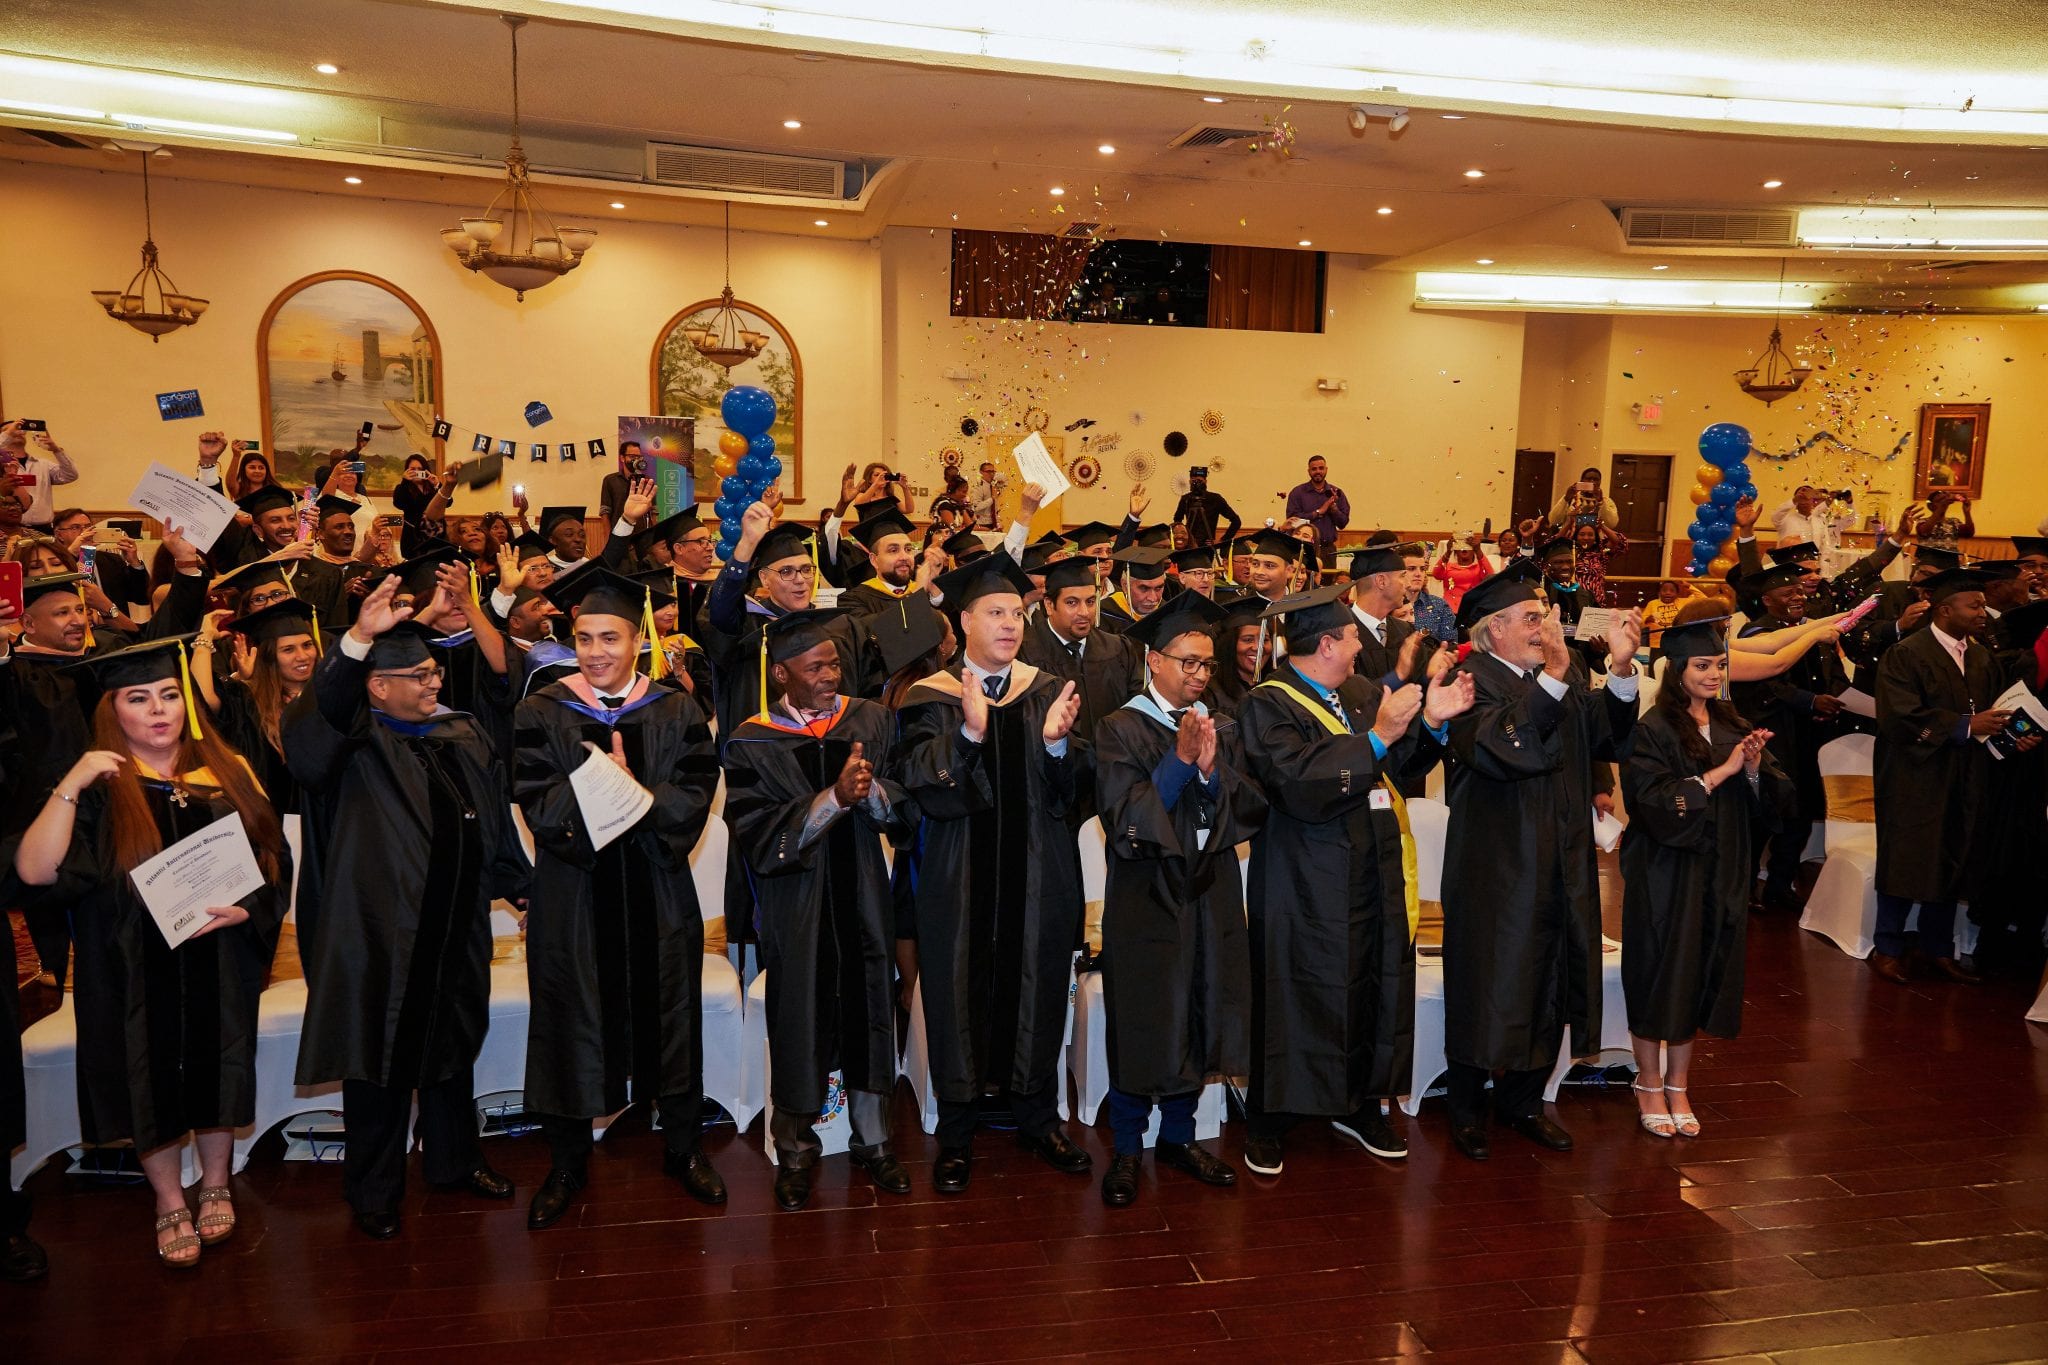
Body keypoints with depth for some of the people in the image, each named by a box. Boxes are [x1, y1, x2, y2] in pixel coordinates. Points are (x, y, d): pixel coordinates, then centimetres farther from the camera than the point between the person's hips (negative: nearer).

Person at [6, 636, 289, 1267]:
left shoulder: (227, 775, 3)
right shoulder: (96, 791, -4)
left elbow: (274, 861, 5)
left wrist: (244, 910, -13)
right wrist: (71, 787, -25)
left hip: (218, 968, 2)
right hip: (135, 975, -1)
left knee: (215, 1072, 12)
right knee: (153, 1079, 9)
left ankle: (216, 1185, 35)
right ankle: (169, 1204, 30)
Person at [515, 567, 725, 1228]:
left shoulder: (677, 713, 0)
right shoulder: (541, 715, -2)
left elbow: (693, 801, -9)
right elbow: (539, 807, -11)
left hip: (658, 901, 1)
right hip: (572, 901, -1)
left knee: (669, 1018, 11)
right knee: (572, 1025, 8)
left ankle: (682, 1148, 30)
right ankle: (567, 1161, 28)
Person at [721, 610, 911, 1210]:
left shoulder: (873, 720, 0)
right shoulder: (752, 744, -8)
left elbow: (905, 807, -2)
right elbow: (759, 838, -16)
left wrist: (870, 789, -24)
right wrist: (833, 798, -26)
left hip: (863, 899, 2)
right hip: (796, 907, -2)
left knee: (868, 1014, 12)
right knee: (801, 1021, 7)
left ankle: (872, 1138, 30)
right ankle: (794, 1151, 27)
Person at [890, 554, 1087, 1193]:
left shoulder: (1048, 691, 4)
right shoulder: (930, 697, -3)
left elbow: (1068, 790, 0)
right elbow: (916, 783, -13)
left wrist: (1056, 742, -20)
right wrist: (968, 733, -27)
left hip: (1038, 873, 2)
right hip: (961, 874, -2)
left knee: (1036, 987, 10)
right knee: (961, 991, 5)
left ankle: (1038, 1116, 28)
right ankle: (956, 1133, 20)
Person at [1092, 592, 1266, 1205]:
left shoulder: (1223, 729, 8)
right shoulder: (1120, 728, -7)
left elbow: (1253, 810, 0)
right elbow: (1124, 816, -16)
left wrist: (1213, 771, -17)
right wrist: (1180, 760, -20)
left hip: (1209, 896, 5)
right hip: (1146, 897, -5)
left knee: (1198, 1021, 12)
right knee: (1142, 1025, 3)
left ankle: (1178, 1135, 30)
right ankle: (1127, 1149, 19)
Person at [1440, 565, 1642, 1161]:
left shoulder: (1565, 676, 8)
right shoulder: (1471, 680, -14)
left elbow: (1608, 740, -2)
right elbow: (1499, 749, -31)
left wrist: (1621, 670, -15)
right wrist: (1552, 676, -36)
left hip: (1560, 865, 7)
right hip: (1496, 870, -6)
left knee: (1550, 988, 16)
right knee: (1489, 989, 5)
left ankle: (1523, 1100, 34)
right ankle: (1467, 1110, 23)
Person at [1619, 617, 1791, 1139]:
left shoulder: (1732, 726, 8)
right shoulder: (1654, 730, -10)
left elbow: (1773, 799, 6)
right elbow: (1653, 802, -19)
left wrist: (1755, 768, -14)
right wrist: (1720, 772, -19)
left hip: (1721, 874, 5)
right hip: (1665, 874, -5)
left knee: (1700, 979, 10)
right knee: (1660, 978, 3)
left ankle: (1678, 1086, 23)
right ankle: (1650, 1088, 18)